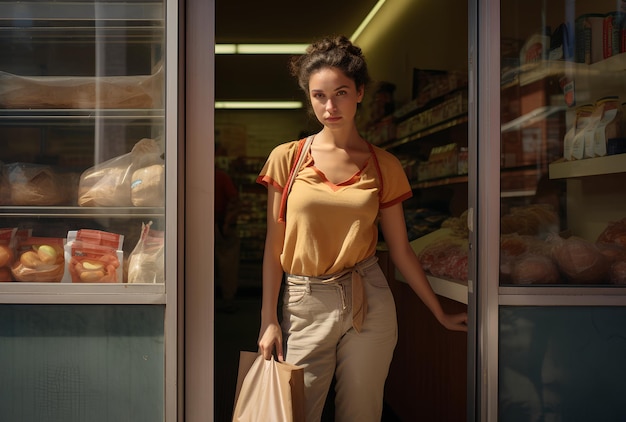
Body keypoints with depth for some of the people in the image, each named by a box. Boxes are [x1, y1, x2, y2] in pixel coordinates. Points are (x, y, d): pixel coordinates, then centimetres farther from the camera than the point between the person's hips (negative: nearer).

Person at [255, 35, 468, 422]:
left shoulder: (384, 165, 2)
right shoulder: (287, 158, -1)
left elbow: (401, 249, 7)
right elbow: (274, 246, 1)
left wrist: (441, 313, 9)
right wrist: (269, 320, -1)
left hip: (370, 303, 1)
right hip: (305, 304, 0)